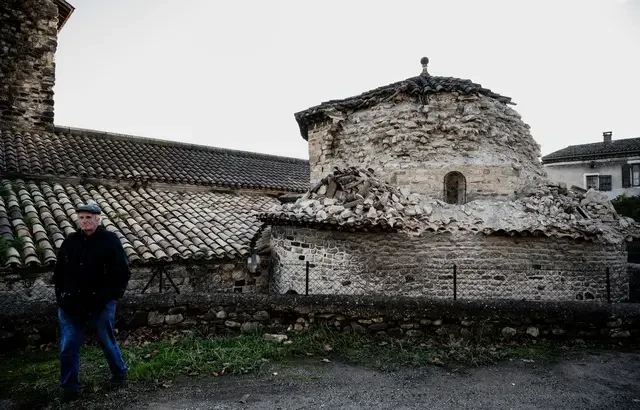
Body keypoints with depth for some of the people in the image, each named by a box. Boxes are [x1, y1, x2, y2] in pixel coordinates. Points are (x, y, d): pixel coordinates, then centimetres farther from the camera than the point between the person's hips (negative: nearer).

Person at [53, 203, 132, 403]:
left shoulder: (110, 241, -9)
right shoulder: (70, 241, 4)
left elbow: (123, 273, -8)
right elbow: (59, 271, 14)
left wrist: (110, 297, -10)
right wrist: (61, 295, 6)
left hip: (100, 305, -4)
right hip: (70, 305, 4)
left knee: (107, 342, 11)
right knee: (68, 347, 7)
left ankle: (119, 374, 34)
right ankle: (69, 387, 25)